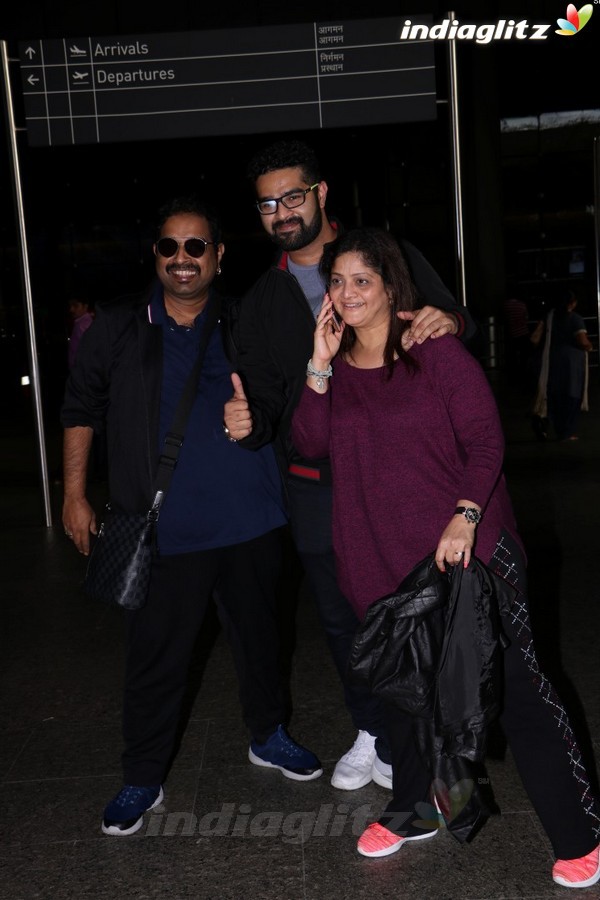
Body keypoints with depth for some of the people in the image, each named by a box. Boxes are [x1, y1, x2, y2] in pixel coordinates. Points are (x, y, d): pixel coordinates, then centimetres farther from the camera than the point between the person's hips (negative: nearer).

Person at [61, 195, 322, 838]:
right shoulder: (118, 328, 0)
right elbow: (81, 410, 5)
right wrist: (74, 495, 2)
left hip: (249, 519, 3)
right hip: (166, 527, -2)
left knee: (258, 635, 18)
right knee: (155, 657, 4)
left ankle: (267, 736, 40)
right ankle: (142, 778, 22)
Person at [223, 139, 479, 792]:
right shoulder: (261, 302, 11)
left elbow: (460, 324, -1)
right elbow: (265, 400, 10)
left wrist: (449, 321, -26)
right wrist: (249, 423, -15)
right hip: (316, 488, 4)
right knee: (340, 616, 14)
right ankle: (371, 733, 35)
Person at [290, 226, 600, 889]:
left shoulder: (437, 354, -5)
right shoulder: (334, 366, 8)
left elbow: (485, 442, -8)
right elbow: (310, 443, -6)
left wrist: (465, 516, -21)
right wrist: (321, 363, -13)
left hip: (466, 550, -4)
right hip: (381, 563, 5)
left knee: (511, 685, -2)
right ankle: (411, 811, 38)